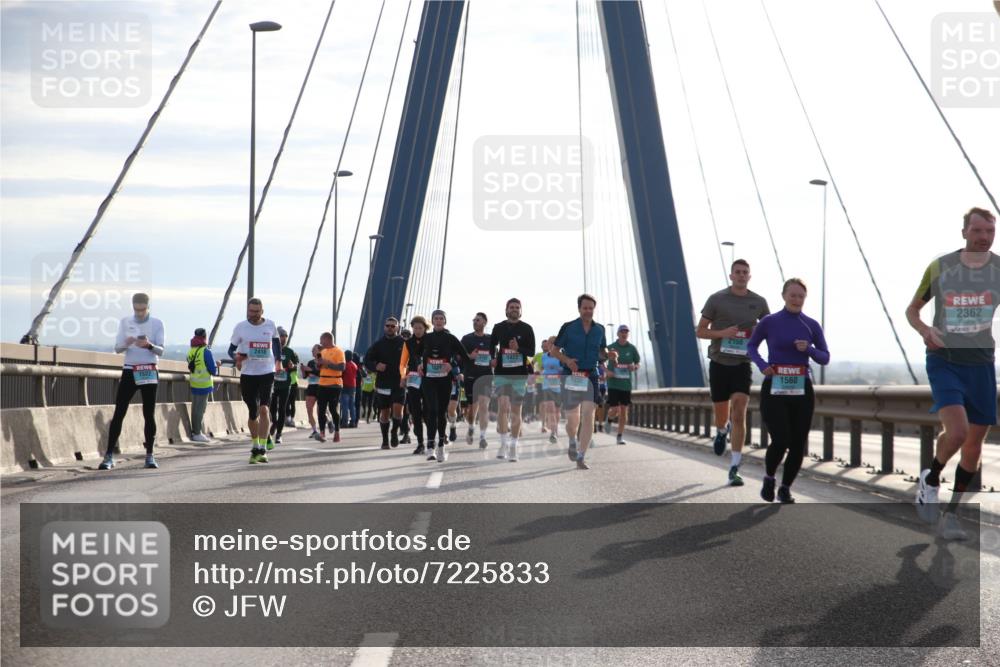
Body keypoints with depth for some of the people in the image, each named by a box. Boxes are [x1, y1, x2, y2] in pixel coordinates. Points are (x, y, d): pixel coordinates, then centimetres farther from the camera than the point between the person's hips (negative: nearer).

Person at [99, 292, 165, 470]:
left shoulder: (156, 323, 0)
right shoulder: (125, 322, 5)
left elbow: (161, 351, -5)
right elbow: (117, 349, 1)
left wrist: (149, 345, -26)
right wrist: (126, 343, -21)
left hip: (149, 372, -1)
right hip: (129, 371, 1)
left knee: (149, 414, 3)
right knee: (118, 413, -5)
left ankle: (149, 455, 10)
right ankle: (109, 456, -6)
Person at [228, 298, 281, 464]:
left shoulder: (270, 326, 2)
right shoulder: (240, 327, -1)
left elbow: (276, 341, 22)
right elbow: (232, 349, 3)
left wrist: (278, 360, 19)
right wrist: (236, 357, -18)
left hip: (267, 373, -1)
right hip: (248, 374, 1)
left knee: (263, 409, -16)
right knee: (253, 413, 7)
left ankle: (262, 449, -16)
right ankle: (255, 447, 26)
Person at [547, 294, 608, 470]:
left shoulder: (600, 330, 8)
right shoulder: (568, 328, -2)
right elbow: (554, 350, 2)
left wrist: (607, 355, -3)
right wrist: (566, 360, -16)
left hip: (590, 377, 2)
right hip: (571, 376, -2)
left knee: (588, 417, -10)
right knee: (573, 418, 4)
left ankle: (581, 457, -6)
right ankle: (573, 442, 37)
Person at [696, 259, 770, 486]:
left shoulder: (759, 302, 4)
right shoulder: (717, 299, -1)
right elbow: (700, 331, 1)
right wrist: (723, 333, -17)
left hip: (742, 365, 0)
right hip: (719, 364, 0)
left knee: (739, 414, -15)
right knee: (722, 418, 9)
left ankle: (734, 468, -14)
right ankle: (722, 431, 49)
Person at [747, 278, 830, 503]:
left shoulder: (812, 326, 4)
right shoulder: (769, 322, -1)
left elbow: (825, 358, 8)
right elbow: (751, 346, 12)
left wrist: (809, 349, -12)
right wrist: (761, 364, -7)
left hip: (801, 391, 3)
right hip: (774, 390, -3)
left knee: (798, 444, 0)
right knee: (780, 441, -14)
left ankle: (785, 488, 19)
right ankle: (769, 478, 15)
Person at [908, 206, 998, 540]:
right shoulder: (940, 267, -5)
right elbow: (912, 309, 6)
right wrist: (924, 330, -16)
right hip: (944, 359, -3)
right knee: (957, 429, -23)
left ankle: (950, 514, 20)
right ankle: (930, 480, 7)